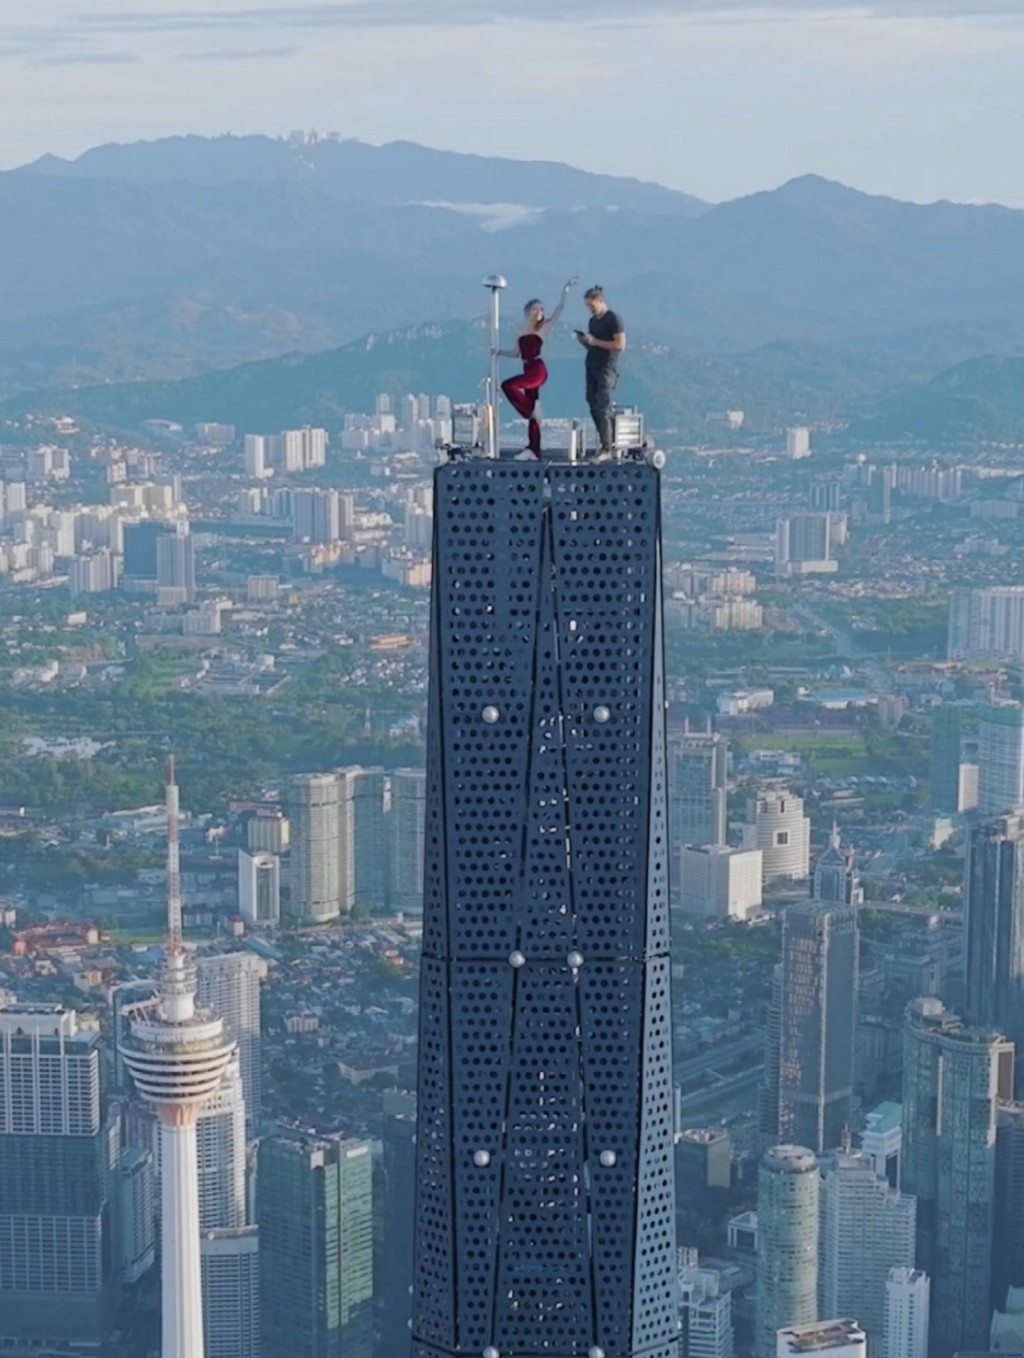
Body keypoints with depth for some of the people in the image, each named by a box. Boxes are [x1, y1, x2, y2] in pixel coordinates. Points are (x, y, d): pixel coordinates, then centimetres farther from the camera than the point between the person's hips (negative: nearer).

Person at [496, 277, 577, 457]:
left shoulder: (544, 327, 1)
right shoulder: (522, 332, 16)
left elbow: (560, 308, -4)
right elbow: (517, 353, 25)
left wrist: (566, 289, -7)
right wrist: (500, 352, 14)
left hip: (538, 369, -6)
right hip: (529, 370, 6)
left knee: (508, 385, -25)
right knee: (530, 410, 5)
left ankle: (532, 411, -10)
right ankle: (534, 449, 7)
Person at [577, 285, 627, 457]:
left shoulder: (614, 319, -8)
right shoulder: (593, 320, 16)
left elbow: (620, 345, -16)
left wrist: (595, 341, -17)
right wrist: (584, 341, 1)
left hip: (607, 369, -8)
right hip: (591, 368, 8)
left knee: (603, 409, -11)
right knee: (594, 407, 6)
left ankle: (606, 449, -10)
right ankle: (604, 439, 14)